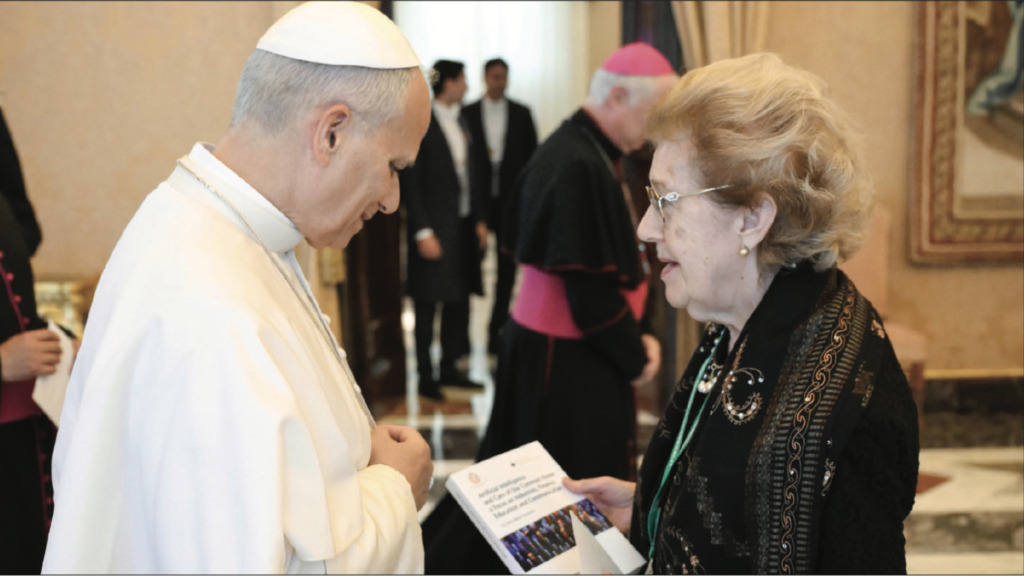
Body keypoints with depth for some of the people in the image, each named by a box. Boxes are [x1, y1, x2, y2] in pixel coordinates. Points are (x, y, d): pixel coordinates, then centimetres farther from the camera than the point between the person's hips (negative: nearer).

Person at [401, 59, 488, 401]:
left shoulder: (459, 123, 12)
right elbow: (411, 183, -13)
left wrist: (479, 220, 12)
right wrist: (423, 232, -16)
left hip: (462, 227, 8)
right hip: (434, 229, -8)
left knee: (458, 302, 12)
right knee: (427, 305, 0)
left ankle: (448, 368, 24)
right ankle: (425, 376, 9)